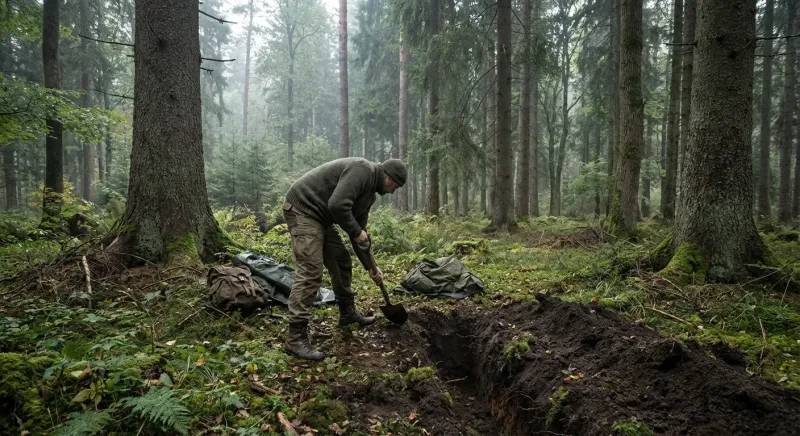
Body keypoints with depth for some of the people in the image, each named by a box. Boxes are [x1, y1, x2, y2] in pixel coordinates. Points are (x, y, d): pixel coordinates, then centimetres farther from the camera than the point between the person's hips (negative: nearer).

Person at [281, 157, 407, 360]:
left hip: (320, 216, 11)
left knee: (342, 262, 17)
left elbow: (359, 232, 21)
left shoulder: (369, 192, 16)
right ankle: (295, 338, -12)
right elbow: (337, 205, -28)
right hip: (303, 209, -11)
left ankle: (347, 313, 33)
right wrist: (356, 232, -14)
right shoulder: (363, 170, -15)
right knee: (310, 272, -15)